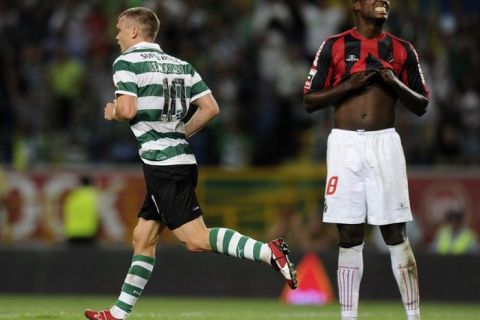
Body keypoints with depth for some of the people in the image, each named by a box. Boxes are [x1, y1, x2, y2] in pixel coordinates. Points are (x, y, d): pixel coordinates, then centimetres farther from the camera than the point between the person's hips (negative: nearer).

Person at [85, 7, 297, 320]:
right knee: (143, 238, 14)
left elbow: (128, 109, -18)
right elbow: (210, 108, 10)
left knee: (196, 238, -14)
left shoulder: (127, 62, -4)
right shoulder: (181, 65, 16)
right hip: (182, 160, 9)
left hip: (161, 163, -9)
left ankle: (267, 251, -28)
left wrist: (112, 112, 5)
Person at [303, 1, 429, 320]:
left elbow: (421, 106, 11)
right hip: (345, 145, 0)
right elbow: (309, 101, 3)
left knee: (396, 234, -3)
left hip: (384, 144, 0)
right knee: (349, 237, 2)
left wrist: (396, 84, -7)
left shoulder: (403, 50, 9)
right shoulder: (333, 46, 6)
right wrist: (350, 85, -10)